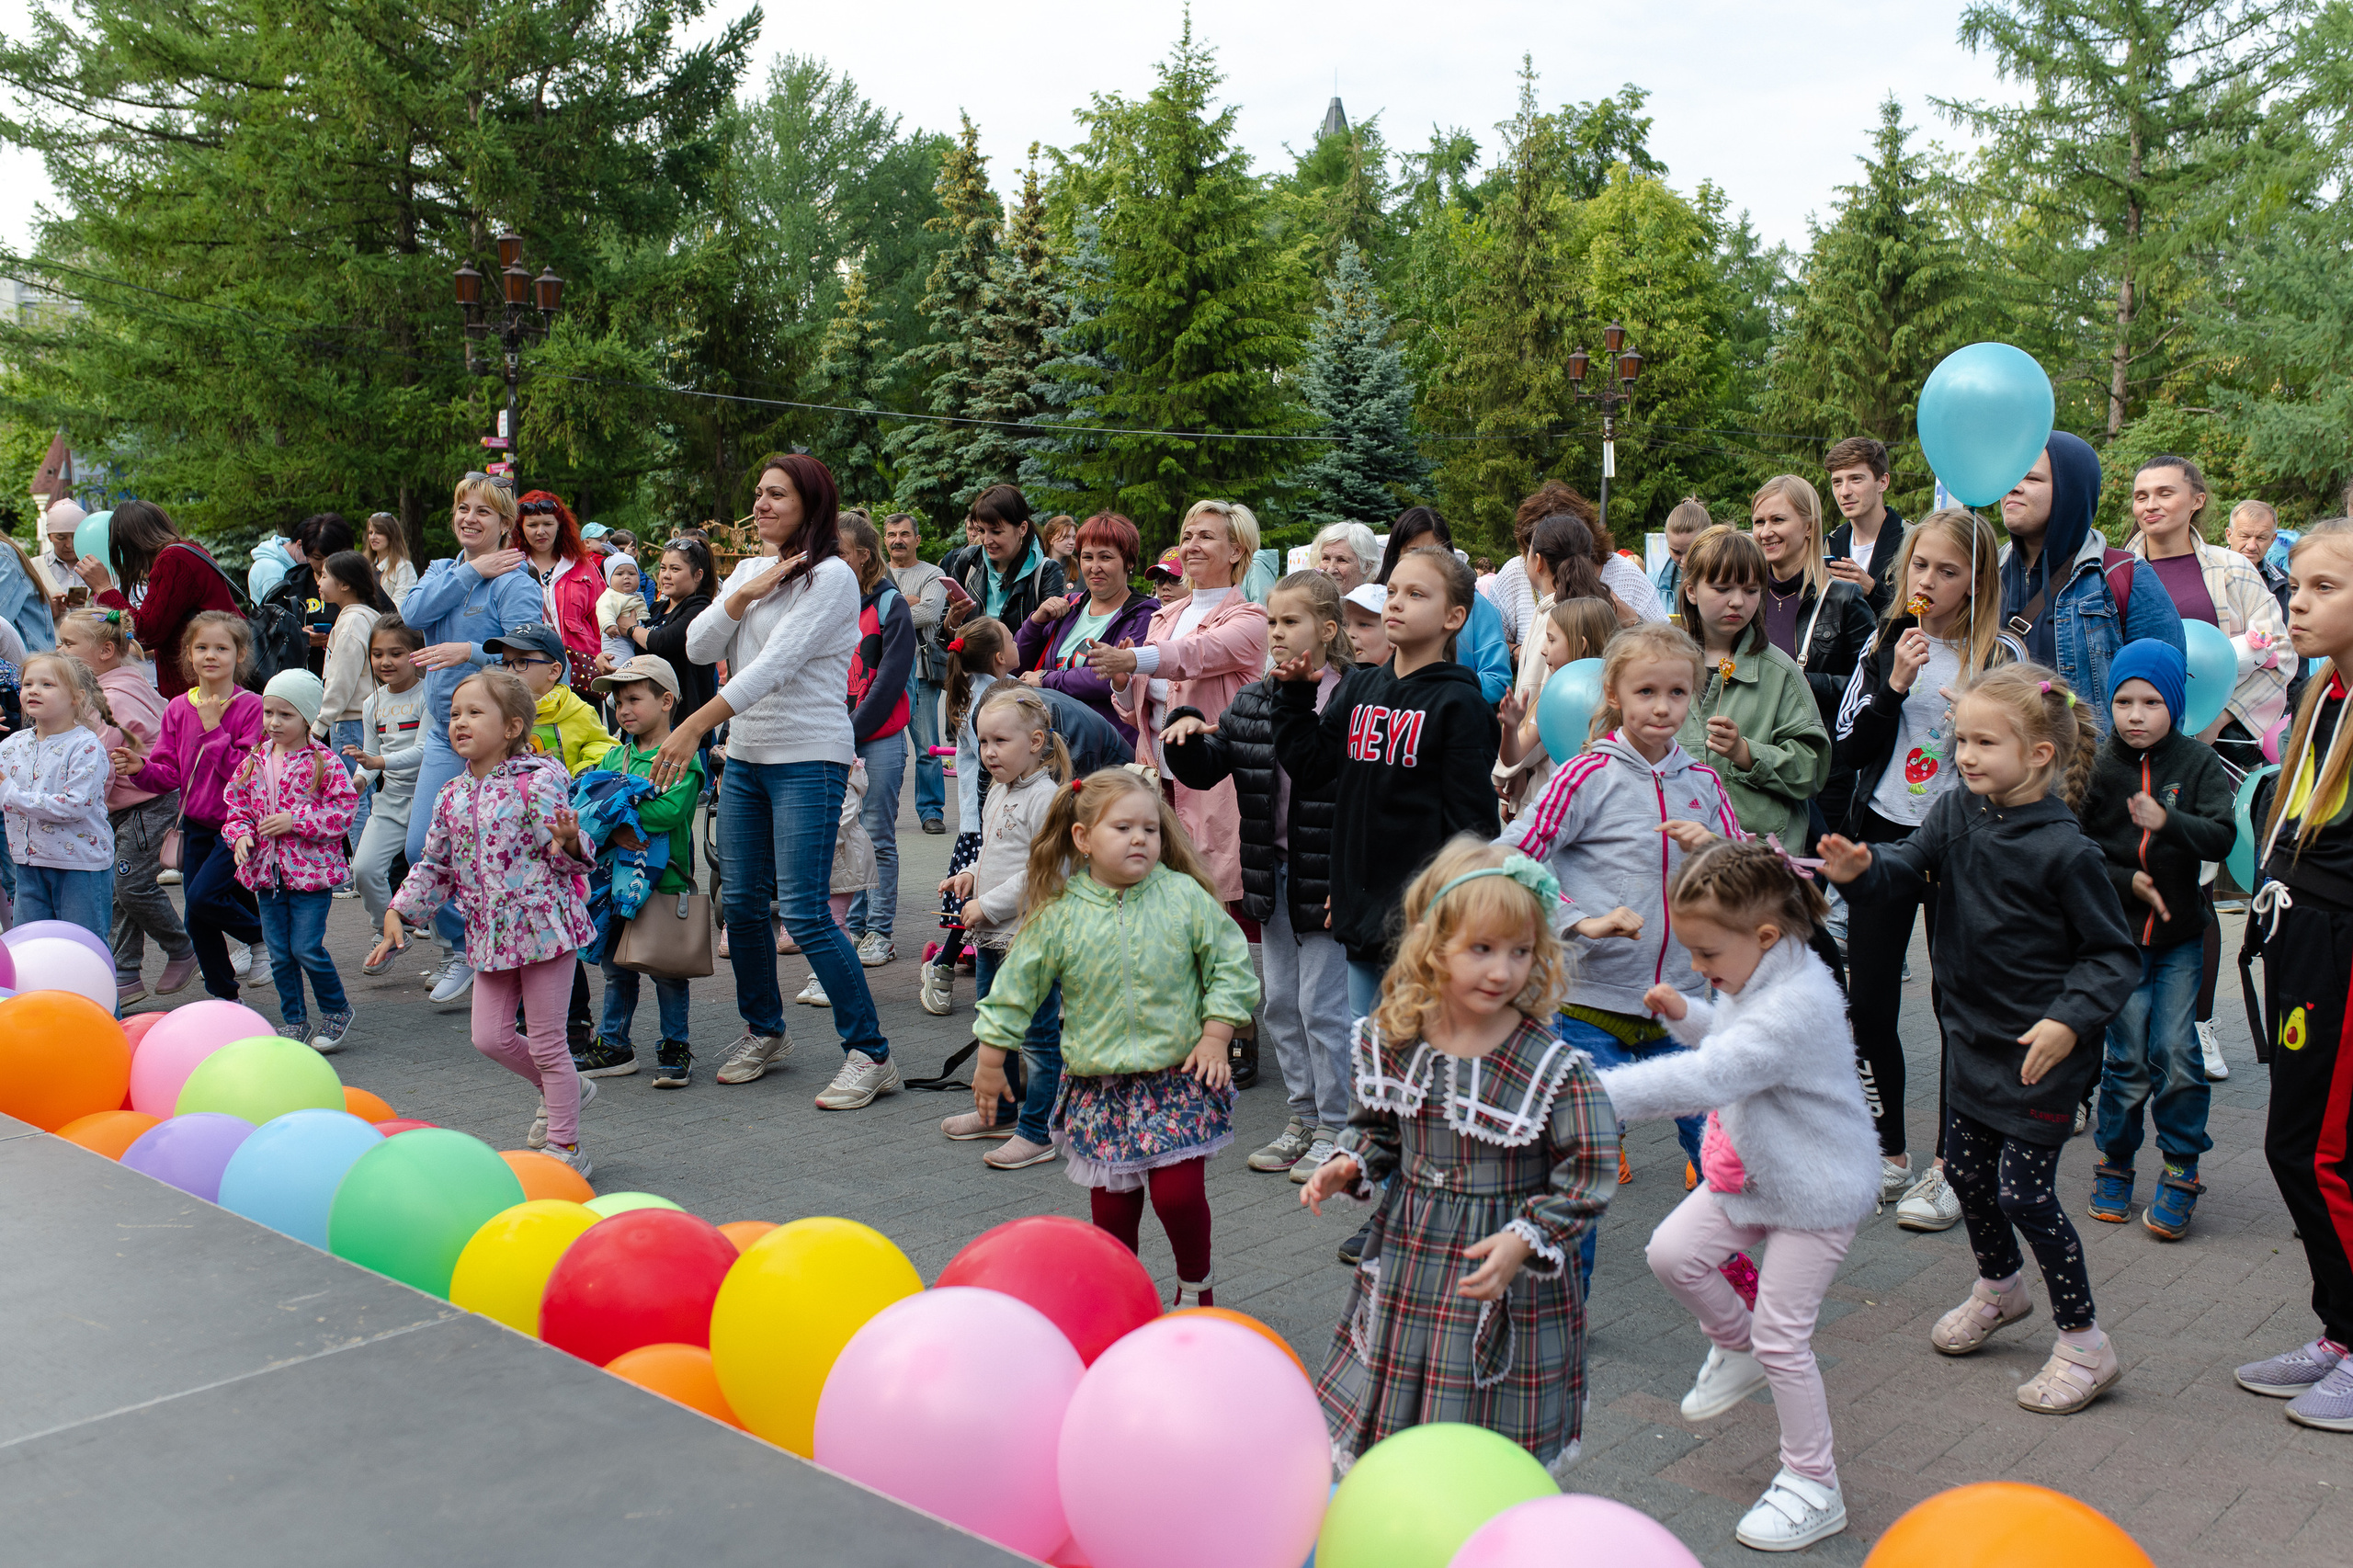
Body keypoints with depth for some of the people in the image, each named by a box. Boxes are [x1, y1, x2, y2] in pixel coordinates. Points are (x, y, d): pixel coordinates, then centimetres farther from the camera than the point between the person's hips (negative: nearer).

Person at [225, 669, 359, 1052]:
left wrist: (294, 820, -19)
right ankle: (293, 1020, 23)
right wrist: (241, 834, -6)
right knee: (279, 953, 9)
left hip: (311, 872, -5)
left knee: (307, 948, -8)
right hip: (267, 873, 5)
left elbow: (341, 813, -13)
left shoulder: (325, 763, -9)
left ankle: (337, 1010, 14)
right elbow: (237, 807, 13)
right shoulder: (254, 763, 8)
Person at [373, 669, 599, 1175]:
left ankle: (564, 1145, 13)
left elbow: (562, 855, -14)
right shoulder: (452, 796, 7)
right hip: (490, 933, 7)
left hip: (543, 921, -7)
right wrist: (399, 911, 10)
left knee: (546, 1040, 0)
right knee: (490, 1036, 9)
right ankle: (562, 1089, 34)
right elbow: (435, 864, 17)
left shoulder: (537, 781, -12)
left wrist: (567, 842, -36)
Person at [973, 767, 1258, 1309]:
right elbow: (1018, 984, 4)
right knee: (1111, 1203, 8)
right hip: (1097, 1085, 1)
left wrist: (1215, 1037, -5)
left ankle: (1196, 1284, 22)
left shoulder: (1185, 897, -6)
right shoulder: (1059, 913, -5)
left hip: (1178, 1076, -1)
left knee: (1178, 1193, -6)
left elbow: (1229, 965, 1)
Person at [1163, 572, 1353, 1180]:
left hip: (1329, 876, -7)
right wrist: (1186, 731, -10)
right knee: (1281, 1003, 15)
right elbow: (1204, 770, 10)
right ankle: (1304, 1118, 30)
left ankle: (1336, 1129, 16)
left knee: (1323, 1004, 0)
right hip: (1274, 872, 7)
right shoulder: (1251, 703, 7)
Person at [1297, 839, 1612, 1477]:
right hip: (1405, 1268, 4)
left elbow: (1584, 1181, -15)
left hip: (1505, 1281, -4)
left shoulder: (1554, 1069, -19)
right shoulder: (1391, 1041, -6)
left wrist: (1525, 1242, -25)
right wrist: (1348, 1167, -6)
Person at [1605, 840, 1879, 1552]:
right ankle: (1736, 1347, 30)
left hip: (1814, 1190, -9)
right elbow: (1729, 1038, 18)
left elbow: (1705, 1077, -44)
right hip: (1751, 1170, 9)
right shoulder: (1758, 977, -4)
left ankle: (1813, 1487, 17)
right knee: (1673, 1252, 2)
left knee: (1782, 1336, -1)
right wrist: (1684, 1012, -3)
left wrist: (1596, 1093, -47)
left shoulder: (1796, 1006, -35)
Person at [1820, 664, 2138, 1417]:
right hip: (1973, 1037, 7)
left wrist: (2069, 1020, -26)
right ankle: (1999, 1286, 46)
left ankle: (2085, 1344, 15)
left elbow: (2114, 954, -13)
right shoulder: (1956, 813, -3)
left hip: (2042, 1051, -7)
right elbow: (1905, 872, -6)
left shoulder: (2064, 851, -19)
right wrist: (1861, 869, -28)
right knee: (1965, 1170, 19)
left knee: (2025, 1191, -3)